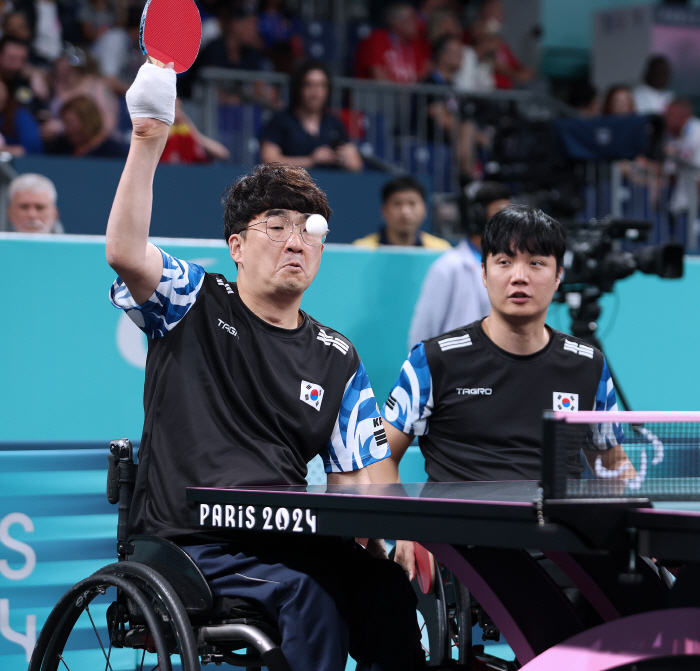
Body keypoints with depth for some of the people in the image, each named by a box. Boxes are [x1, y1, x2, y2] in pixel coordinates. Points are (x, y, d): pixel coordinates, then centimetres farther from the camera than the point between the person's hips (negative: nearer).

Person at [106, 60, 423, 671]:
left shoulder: (337, 359, 17)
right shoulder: (194, 305, 7)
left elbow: (357, 479, 14)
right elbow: (125, 252, -14)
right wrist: (148, 141, -21)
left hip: (286, 541, 4)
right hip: (186, 544, -4)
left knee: (386, 584, -27)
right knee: (308, 588, -32)